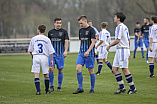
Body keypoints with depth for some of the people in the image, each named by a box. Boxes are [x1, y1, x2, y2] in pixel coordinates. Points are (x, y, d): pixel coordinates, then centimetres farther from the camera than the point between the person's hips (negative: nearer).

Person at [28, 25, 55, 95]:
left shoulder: (34, 38, 5)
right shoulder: (47, 39, 2)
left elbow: (30, 50, 14)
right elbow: (51, 51, 1)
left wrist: (32, 55, 34)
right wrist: (52, 60, 10)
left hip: (36, 57, 0)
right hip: (44, 57, 1)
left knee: (36, 74, -2)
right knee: (46, 74, 13)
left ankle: (38, 90, -11)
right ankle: (47, 90, 20)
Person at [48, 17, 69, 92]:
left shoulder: (64, 32, 2)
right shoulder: (50, 32, 10)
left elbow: (66, 41, -7)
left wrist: (65, 51, -21)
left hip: (60, 54, -2)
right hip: (52, 53, 2)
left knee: (60, 70, 1)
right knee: (50, 69, -10)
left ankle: (59, 87, 13)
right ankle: (51, 86, 0)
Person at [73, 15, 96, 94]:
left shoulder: (91, 30, -8)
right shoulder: (80, 30, 14)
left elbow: (93, 42, -14)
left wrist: (88, 51, -24)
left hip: (89, 54, -6)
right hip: (81, 52, 6)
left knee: (91, 71, 0)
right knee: (78, 69, -7)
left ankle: (92, 89, 10)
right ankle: (80, 88, -2)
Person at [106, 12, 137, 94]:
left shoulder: (120, 27, -13)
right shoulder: (125, 27, 17)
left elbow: (117, 40, -18)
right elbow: (128, 40, 21)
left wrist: (109, 46, -5)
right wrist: (128, 52, 24)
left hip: (122, 50, -10)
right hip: (119, 50, 10)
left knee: (125, 69, -6)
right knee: (114, 68, 8)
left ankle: (133, 88, -1)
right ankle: (121, 87, 8)